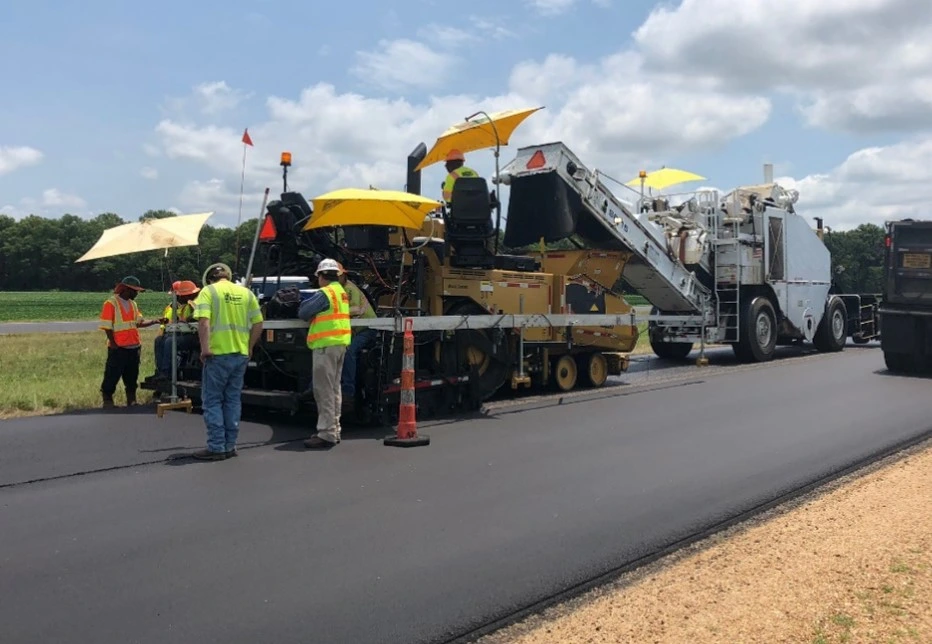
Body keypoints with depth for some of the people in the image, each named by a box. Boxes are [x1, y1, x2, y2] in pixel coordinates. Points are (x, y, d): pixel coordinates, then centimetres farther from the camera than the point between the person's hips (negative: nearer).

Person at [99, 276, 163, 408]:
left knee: (132, 377, 15)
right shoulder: (111, 303, -10)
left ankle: (131, 402, 24)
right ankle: (107, 401, 9)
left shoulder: (133, 304, 13)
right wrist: (113, 344, -15)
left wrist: (154, 321, -4)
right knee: (112, 376, -1)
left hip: (134, 347, 7)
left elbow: (139, 322, 11)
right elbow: (107, 327, -12)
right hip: (118, 348, -7)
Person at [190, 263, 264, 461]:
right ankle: (230, 446, 17)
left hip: (218, 353, -5)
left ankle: (216, 447, 2)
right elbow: (258, 323, 7)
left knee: (212, 401, 4)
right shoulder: (246, 292, 10)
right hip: (241, 354, 5)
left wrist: (205, 348, -16)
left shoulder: (208, 291, -3)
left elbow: (203, 321, -17)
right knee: (233, 400, 13)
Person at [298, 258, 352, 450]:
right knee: (334, 389, 16)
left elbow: (303, 313, -10)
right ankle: (334, 430, 23)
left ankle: (326, 434, -6)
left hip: (326, 345, -9)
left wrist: (304, 305, 10)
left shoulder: (325, 293, -13)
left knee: (324, 391, -6)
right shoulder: (342, 292, 14)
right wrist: (317, 315, 9)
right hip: (341, 343, 9)